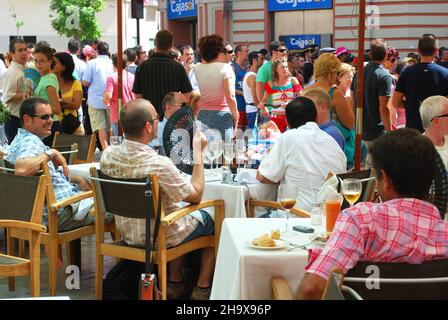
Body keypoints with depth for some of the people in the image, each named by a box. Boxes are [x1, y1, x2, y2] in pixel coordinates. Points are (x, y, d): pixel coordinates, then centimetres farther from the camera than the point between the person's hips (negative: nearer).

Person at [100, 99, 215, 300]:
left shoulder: (107, 156, -14)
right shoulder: (159, 165, -33)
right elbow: (196, 196, -18)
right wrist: (199, 153, -11)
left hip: (126, 232, 6)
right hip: (159, 237, -6)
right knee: (213, 220, 19)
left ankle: (175, 283, 36)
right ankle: (202, 289, 24)